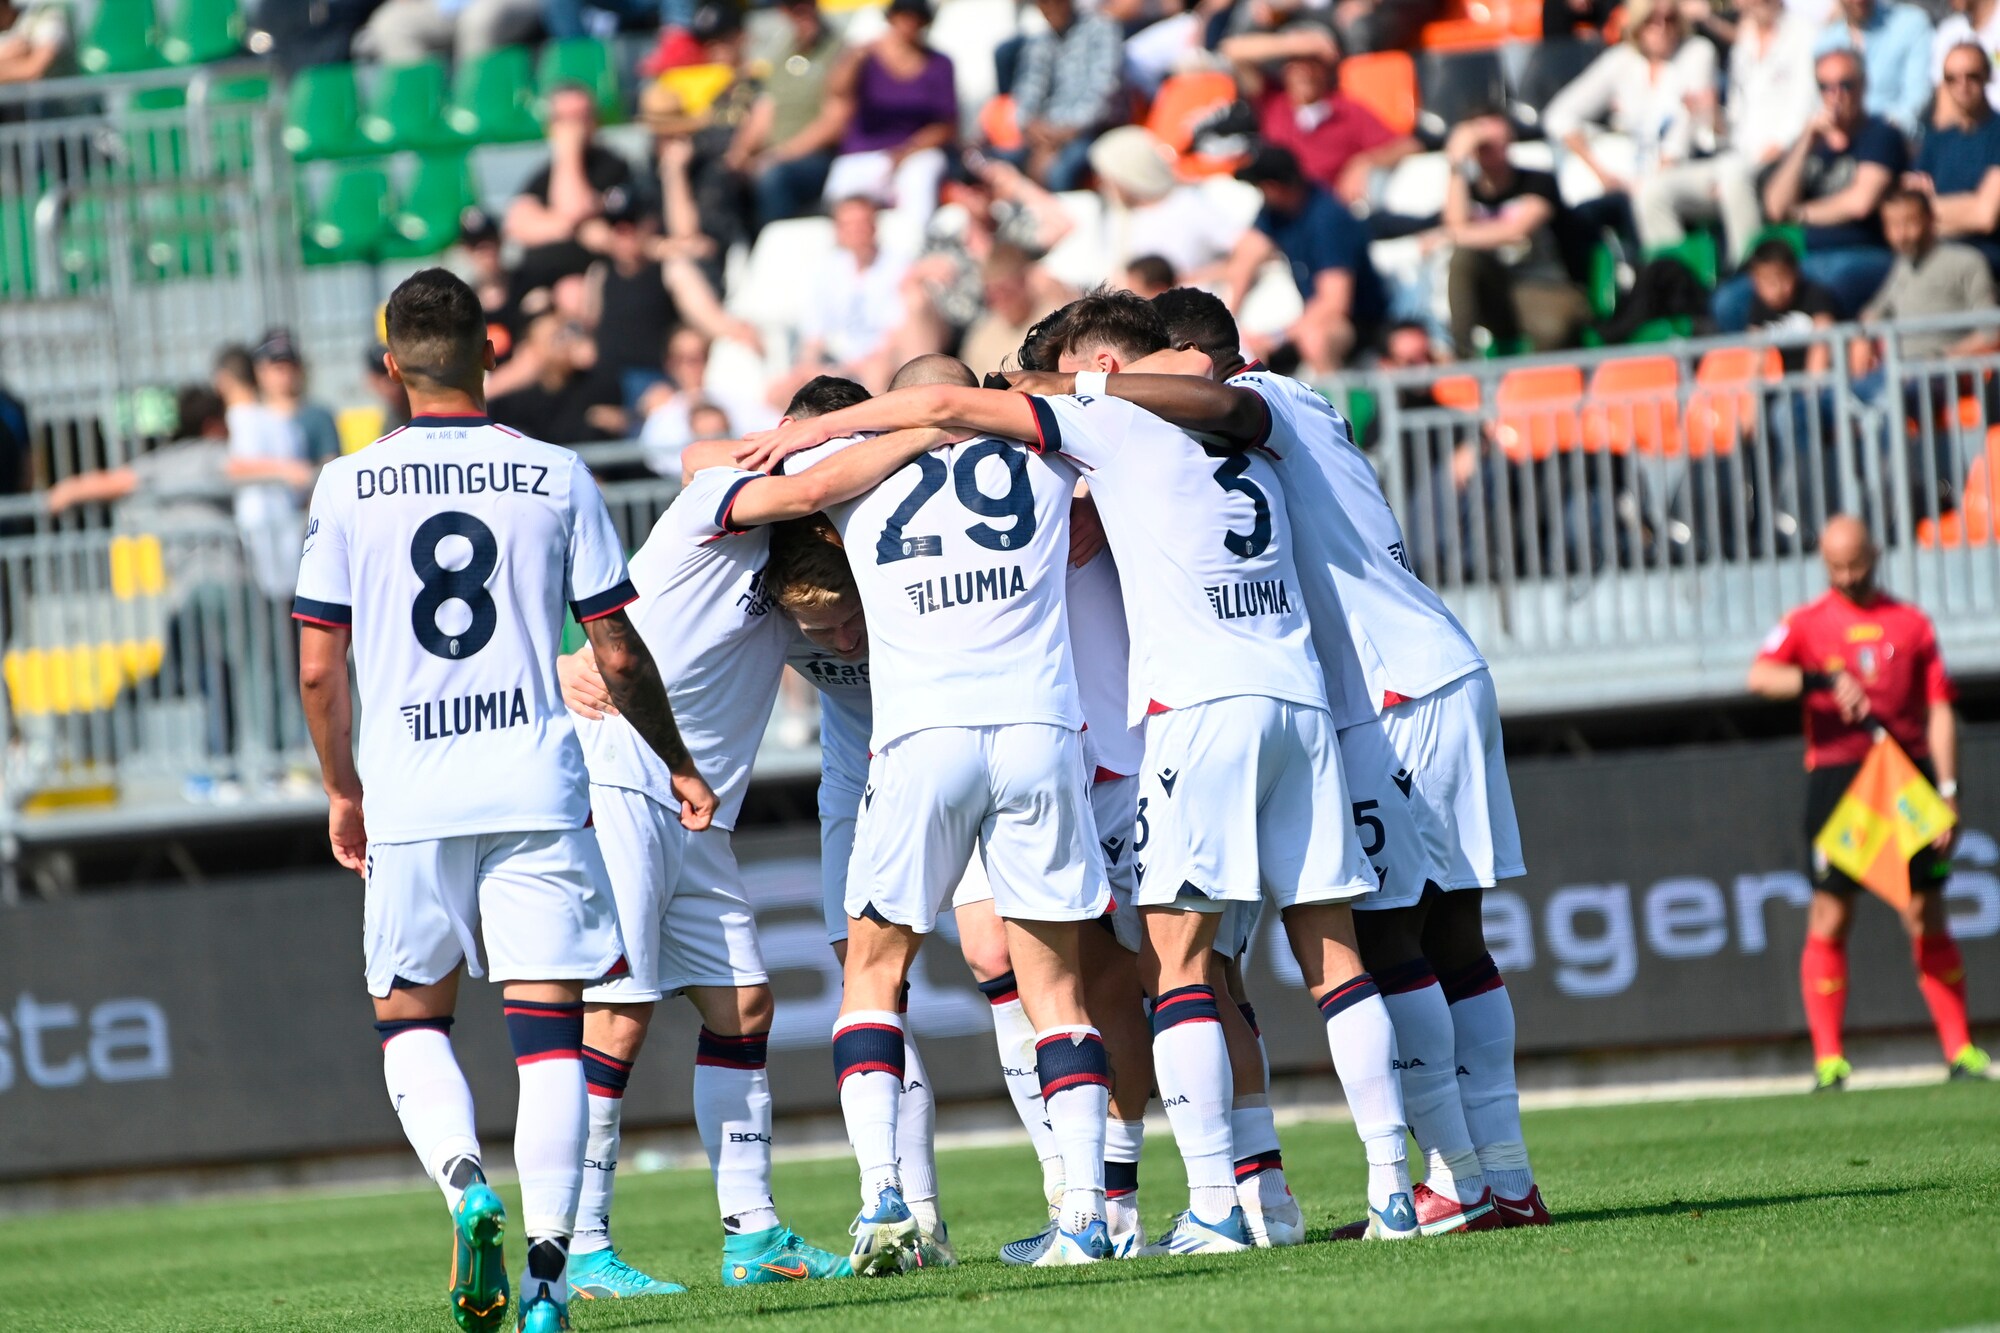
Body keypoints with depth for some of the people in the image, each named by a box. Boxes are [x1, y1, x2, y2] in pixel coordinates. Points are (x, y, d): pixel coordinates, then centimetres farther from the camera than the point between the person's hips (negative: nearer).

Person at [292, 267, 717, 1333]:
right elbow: (618, 656, 4)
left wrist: (343, 790, 17)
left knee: (409, 1018, 15)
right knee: (548, 1026, 2)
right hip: (535, 786, 0)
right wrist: (676, 764, 19)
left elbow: (319, 669, 2)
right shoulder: (557, 477, 1)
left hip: (409, 796, 0)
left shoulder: (348, 487, 1)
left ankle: (464, 1185, -11)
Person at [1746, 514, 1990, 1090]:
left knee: (1927, 916, -1)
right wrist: (1823, 680, -25)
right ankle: (1827, 1058, -1)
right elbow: (1760, 676, -9)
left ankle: (1959, 1048, 3)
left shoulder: (1911, 624, 11)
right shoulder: (1807, 623, 8)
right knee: (1829, 919, -4)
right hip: (1835, 777, -1)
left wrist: (1947, 788, -1)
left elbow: (1939, 711, 8)